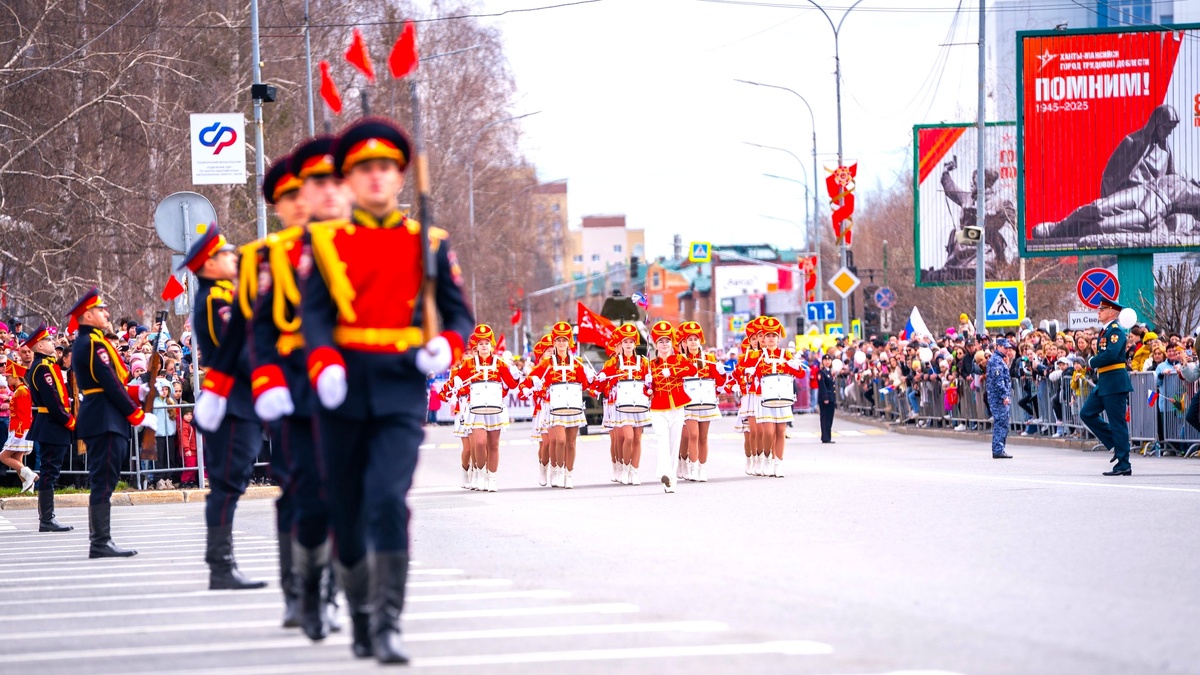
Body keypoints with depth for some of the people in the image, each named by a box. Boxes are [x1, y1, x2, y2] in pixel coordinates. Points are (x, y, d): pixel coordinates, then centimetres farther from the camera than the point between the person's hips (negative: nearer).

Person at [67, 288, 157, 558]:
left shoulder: (83, 343, 17)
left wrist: (136, 392, 9)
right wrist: (138, 416, -13)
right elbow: (111, 385, -18)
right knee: (104, 482, -10)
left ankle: (99, 542, 15)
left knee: (103, 482, 12)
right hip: (105, 421, -10)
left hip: (97, 420, 10)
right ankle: (101, 543, -11)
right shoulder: (94, 344, -14)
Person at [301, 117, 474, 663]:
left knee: (389, 500, -18)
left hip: (402, 390, -1)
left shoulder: (429, 245, 9)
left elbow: (460, 314, 12)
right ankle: (361, 618, 26)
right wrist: (323, 363, -23)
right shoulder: (326, 242, 6)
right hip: (343, 390, 1)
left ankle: (388, 625, -20)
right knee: (347, 514, 7)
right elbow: (313, 314, -4)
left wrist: (447, 346, -11)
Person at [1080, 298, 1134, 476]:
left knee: (1118, 423, -6)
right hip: (1103, 383, 10)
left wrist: (1093, 362, -12)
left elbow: (1110, 354, -26)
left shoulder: (1116, 331, -13)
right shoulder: (1106, 331, 17)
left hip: (1115, 383, -10)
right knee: (1087, 413, 10)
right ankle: (1115, 444, 15)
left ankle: (1123, 466, -2)